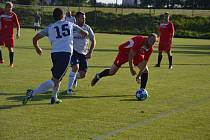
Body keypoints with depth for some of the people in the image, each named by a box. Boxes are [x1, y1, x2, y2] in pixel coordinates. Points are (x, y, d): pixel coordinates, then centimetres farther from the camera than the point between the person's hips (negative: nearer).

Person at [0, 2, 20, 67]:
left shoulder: (13, 15, -5)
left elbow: (17, 25, -3)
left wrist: (18, 33, -16)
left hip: (10, 34, -2)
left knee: (10, 48, -2)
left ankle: (11, 63, 9)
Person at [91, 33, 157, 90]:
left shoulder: (150, 49, -17)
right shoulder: (140, 40, -37)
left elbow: (145, 62, -11)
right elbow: (130, 55, -31)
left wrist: (139, 75, -17)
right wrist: (131, 69, -25)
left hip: (138, 53, 5)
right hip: (125, 51, -5)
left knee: (145, 70, -12)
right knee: (112, 72, -2)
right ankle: (98, 76, 29)